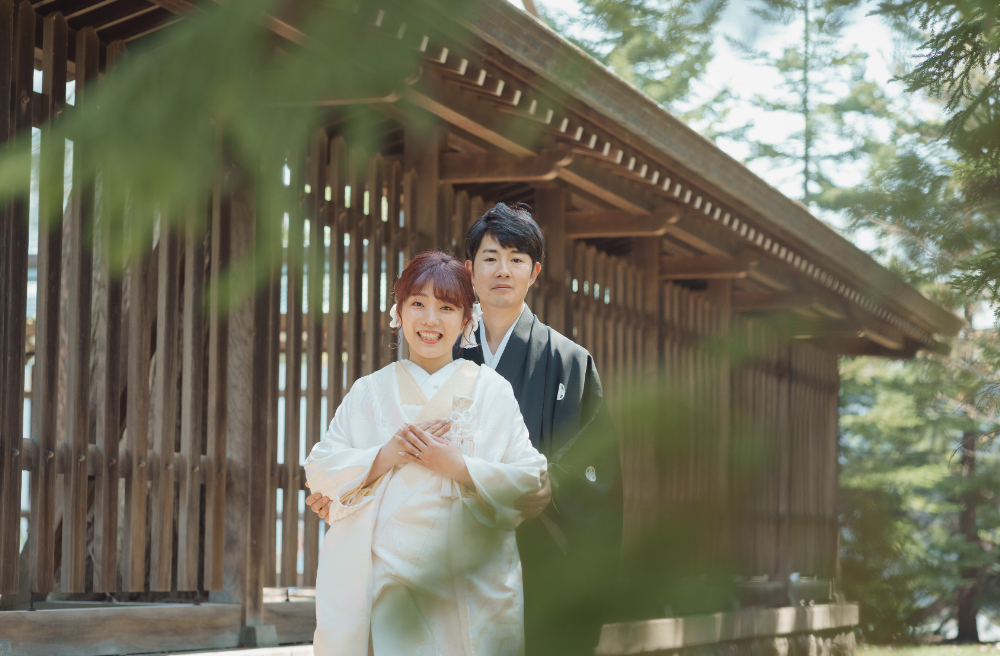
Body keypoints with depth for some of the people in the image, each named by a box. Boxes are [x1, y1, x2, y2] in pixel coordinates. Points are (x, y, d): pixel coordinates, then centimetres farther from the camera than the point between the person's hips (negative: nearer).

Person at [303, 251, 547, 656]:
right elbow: (319, 471, 5)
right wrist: (384, 457, -10)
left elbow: (532, 482, -2)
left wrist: (460, 467, -13)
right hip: (385, 578, 1)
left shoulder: (493, 391, 6)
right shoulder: (368, 392, 12)